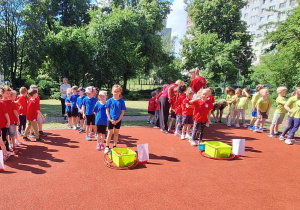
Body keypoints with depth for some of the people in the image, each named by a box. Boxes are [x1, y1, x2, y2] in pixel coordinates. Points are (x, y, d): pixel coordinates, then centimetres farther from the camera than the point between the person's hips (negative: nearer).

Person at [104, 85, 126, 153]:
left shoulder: (122, 101, -5)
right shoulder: (110, 100, -6)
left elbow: (123, 112, -4)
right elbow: (107, 110, -4)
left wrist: (118, 120, -11)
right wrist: (110, 119, -12)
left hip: (118, 120, 1)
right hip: (110, 120, -1)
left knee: (116, 133, 13)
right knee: (110, 133, 6)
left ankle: (114, 146, 25)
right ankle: (107, 147, 17)